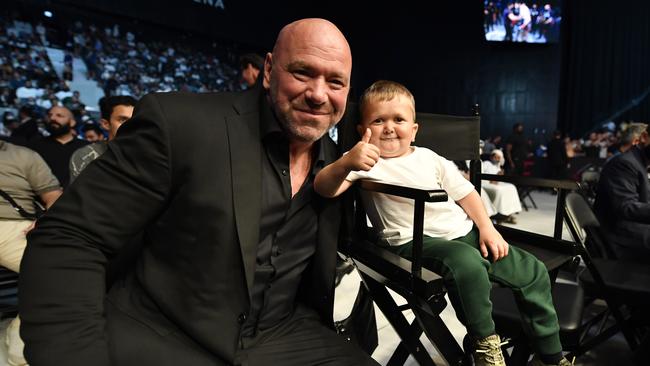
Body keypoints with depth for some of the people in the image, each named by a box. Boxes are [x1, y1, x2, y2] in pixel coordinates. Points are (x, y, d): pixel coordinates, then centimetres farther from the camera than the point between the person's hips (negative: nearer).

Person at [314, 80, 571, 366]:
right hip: (415, 243, -6)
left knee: (534, 272, 6)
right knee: (467, 263, -37)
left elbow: (464, 192, 16)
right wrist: (345, 164, -44)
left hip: (466, 233, 7)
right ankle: (485, 343, -11)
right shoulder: (365, 162, -7)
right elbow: (324, 189, -23)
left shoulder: (430, 158, 11)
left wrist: (487, 228, 4)